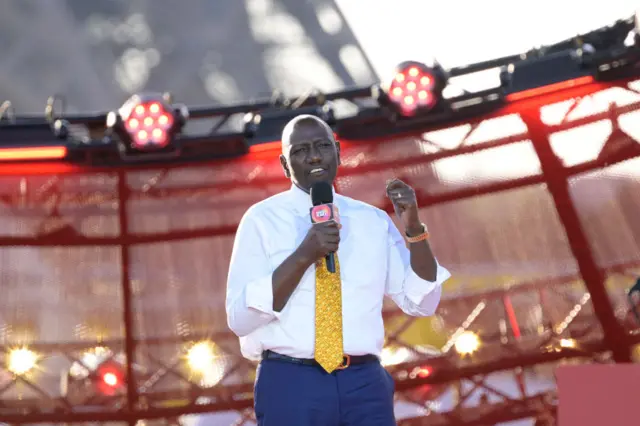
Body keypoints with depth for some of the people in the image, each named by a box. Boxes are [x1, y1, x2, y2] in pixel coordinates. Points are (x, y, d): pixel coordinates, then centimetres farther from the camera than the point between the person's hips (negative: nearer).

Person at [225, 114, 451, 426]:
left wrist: (413, 228, -6)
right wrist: (304, 255, -17)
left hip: (364, 383, 3)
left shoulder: (374, 220, 8)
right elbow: (240, 318, -8)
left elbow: (422, 303, 7)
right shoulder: (262, 219, 0)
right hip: (291, 383, -2)